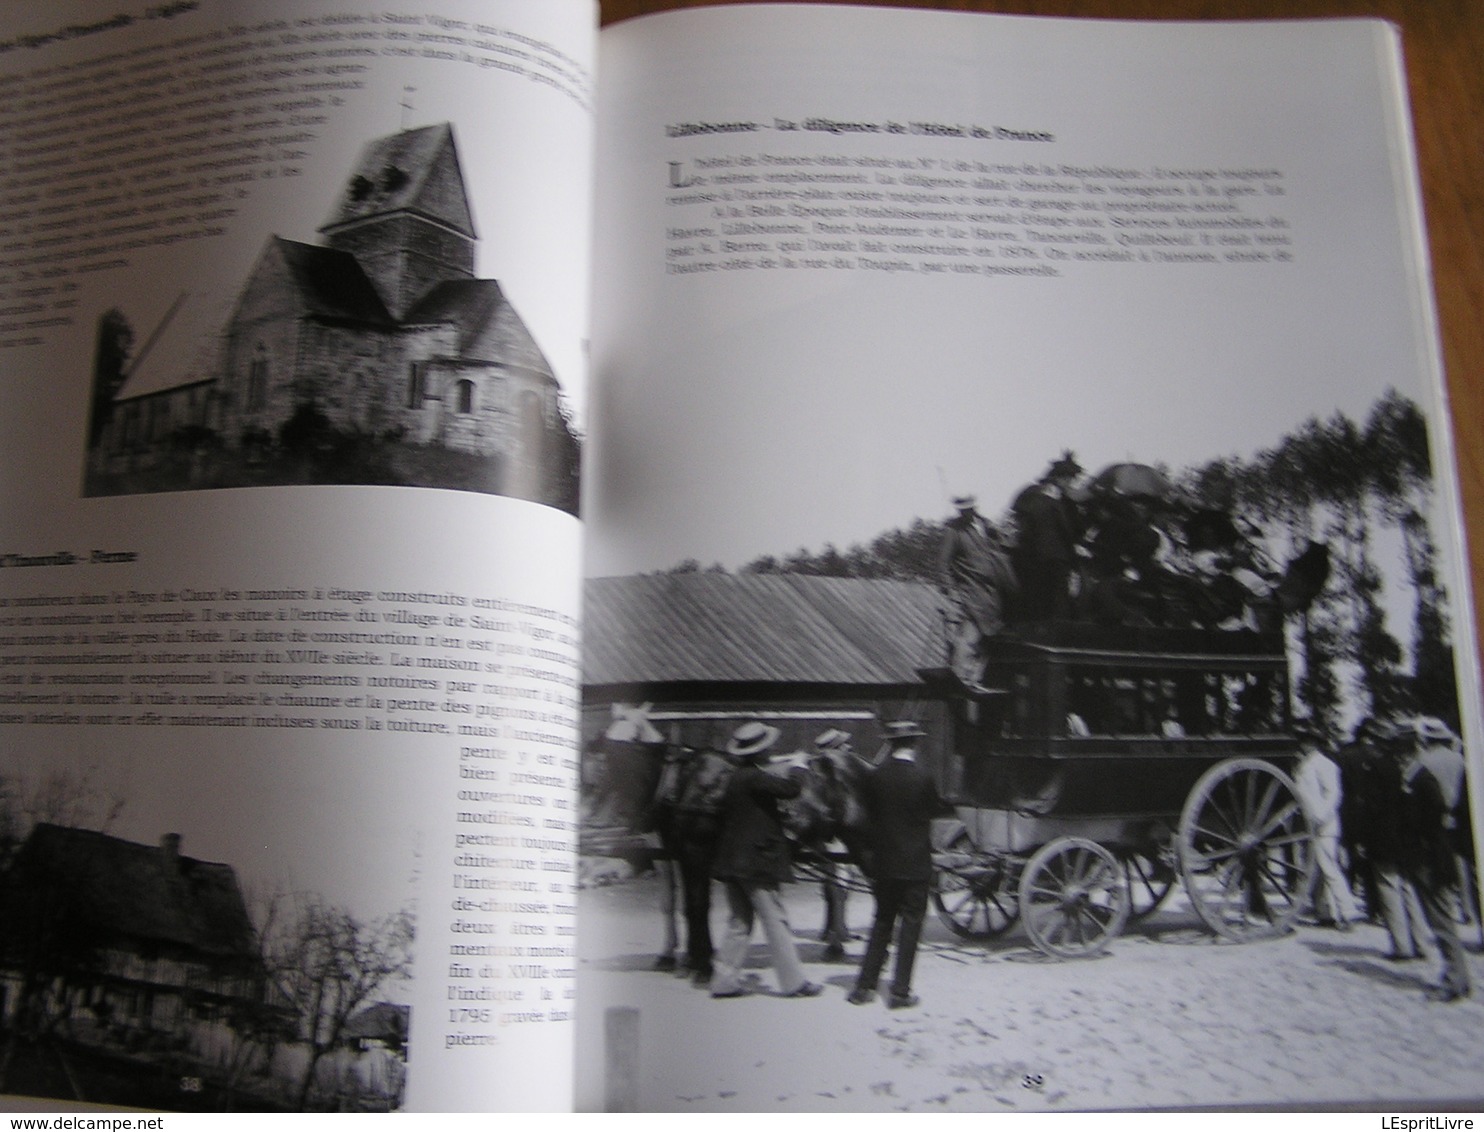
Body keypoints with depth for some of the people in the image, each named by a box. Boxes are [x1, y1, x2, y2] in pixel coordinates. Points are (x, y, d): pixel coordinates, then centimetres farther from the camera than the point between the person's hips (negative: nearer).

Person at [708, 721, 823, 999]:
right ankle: (793, 982, 4)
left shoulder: (735, 780, 12)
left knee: (738, 922, 13)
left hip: (732, 861, 9)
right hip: (756, 862, -9)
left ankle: (724, 981, 13)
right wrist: (796, 770, -4)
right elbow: (792, 789, -23)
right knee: (776, 921, -2)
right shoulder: (754, 778, -17)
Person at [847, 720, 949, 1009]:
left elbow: (868, 814, 4)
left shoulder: (873, 777, -4)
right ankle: (900, 992, 7)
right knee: (910, 924, 6)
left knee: (882, 922, 15)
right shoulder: (922, 778, -13)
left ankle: (864, 986, 15)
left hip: (883, 863, 4)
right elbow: (935, 810, 1)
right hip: (915, 865, -4)